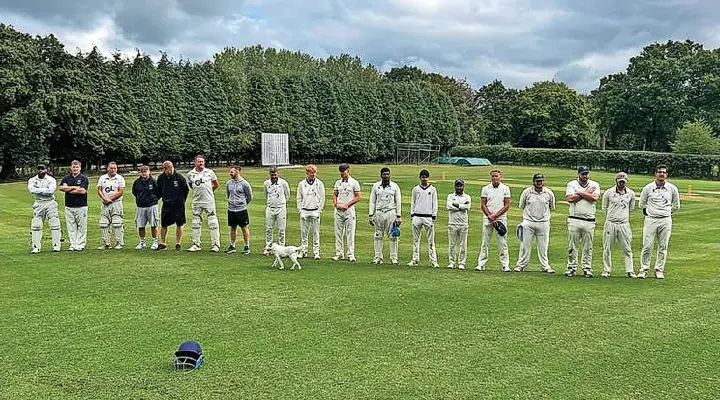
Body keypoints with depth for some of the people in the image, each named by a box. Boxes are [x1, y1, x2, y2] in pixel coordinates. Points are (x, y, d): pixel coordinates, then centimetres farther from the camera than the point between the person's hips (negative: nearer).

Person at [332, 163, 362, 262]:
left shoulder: (354, 182, -1)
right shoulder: (338, 182, 12)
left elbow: (358, 197, -4)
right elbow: (334, 195, 17)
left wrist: (347, 204, -10)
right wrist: (336, 204, -2)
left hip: (349, 210, -4)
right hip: (338, 210, 4)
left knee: (350, 233, -3)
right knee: (338, 233, 5)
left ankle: (350, 254, 0)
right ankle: (339, 253, 11)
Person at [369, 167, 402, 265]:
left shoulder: (395, 186, 4)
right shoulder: (375, 186, 8)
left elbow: (398, 202, 3)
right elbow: (372, 201, 10)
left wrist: (398, 216, -3)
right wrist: (371, 215, 3)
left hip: (391, 213, -2)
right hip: (379, 213, 2)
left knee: (392, 236, -3)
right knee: (378, 236, 4)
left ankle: (393, 258, 2)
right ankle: (378, 257, 10)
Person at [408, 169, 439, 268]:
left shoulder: (432, 189, 4)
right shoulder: (416, 189, 8)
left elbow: (435, 204, 5)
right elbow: (413, 203, 13)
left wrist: (434, 217, -2)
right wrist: (412, 215, 5)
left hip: (428, 217, -2)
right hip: (417, 217, 2)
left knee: (431, 240, -2)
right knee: (416, 239, 6)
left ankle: (433, 260, -2)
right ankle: (415, 259, 12)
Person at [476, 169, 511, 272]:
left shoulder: (505, 188, 4)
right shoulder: (485, 188, 8)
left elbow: (507, 206, 0)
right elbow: (483, 204, 4)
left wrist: (495, 215, -9)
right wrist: (489, 216, -9)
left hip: (501, 218, -1)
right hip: (487, 218, 1)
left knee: (503, 243, -3)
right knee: (485, 243, 2)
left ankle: (505, 265, 1)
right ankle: (481, 264, 5)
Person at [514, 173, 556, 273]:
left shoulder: (549, 193, 1)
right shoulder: (527, 192, -1)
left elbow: (551, 208, 15)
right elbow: (521, 206, 10)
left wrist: (544, 214, 11)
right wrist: (529, 214, 9)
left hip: (543, 223, 1)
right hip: (528, 223, -1)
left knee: (543, 247, 6)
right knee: (525, 245, 3)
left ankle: (545, 266, 15)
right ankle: (521, 265, 11)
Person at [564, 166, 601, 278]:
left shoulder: (594, 185, 8)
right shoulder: (571, 184, 5)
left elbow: (594, 197, -11)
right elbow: (570, 198, -12)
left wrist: (580, 193, -7)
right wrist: (587, 192, -7)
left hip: (589, 221, 1)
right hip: (574, 220, -1)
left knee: (588, 247, 4)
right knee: (572, 246, 1)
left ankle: (587, 268, 10)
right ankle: (571, 267, 9)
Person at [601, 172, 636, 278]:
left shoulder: (631, 194, 7)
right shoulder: (608, 193, 1)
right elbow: (604, 208, 11)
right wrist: (610, 217, 11)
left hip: (624, 224, 1)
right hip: (610, 224, -1)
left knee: (627, 249, 0)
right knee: (607, 249, 3)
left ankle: (630, 271, 4)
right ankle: (606, 271, 11)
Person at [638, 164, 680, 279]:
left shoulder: (672, 188, 6)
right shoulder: (648, 188, 2)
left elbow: (676, 206, 18)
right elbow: (641, 205, 14)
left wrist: (667, 213, 15)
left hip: (666, 221, 1)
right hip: (651, 220, -1)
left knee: (663, 247, 4)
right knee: (647, 246, -5)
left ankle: (659, 270, 13)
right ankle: (644, 269, 4)